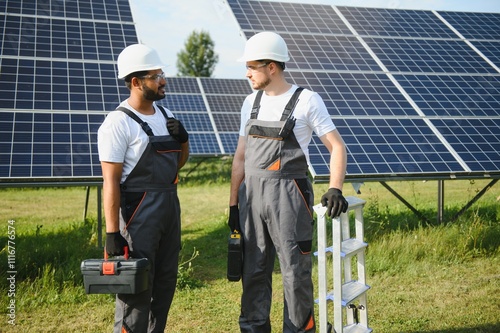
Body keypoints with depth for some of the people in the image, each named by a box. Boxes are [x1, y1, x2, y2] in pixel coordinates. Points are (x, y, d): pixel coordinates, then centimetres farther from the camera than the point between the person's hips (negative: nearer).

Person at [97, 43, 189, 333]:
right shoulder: (118, 123, -14)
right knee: (136, 288, -3)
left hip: (170, 203, 8)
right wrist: (112, 233, -20)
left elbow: (179, 160, 22)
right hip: (138, 209, -8)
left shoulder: (165, 114, 10)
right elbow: (110, 181, -17)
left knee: (166, 282, 16)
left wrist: (183, 138, 1)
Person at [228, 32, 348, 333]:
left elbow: (337, 146, -4)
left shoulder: (306, 100, -4)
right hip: (251, 195, 5)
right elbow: (241, 157, 14)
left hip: (288, 195, -5)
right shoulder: (251, 102, 12)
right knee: (253, 270, 11)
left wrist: (335, 189, -18)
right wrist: (233, 204, 11)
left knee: (295, 271, 1)